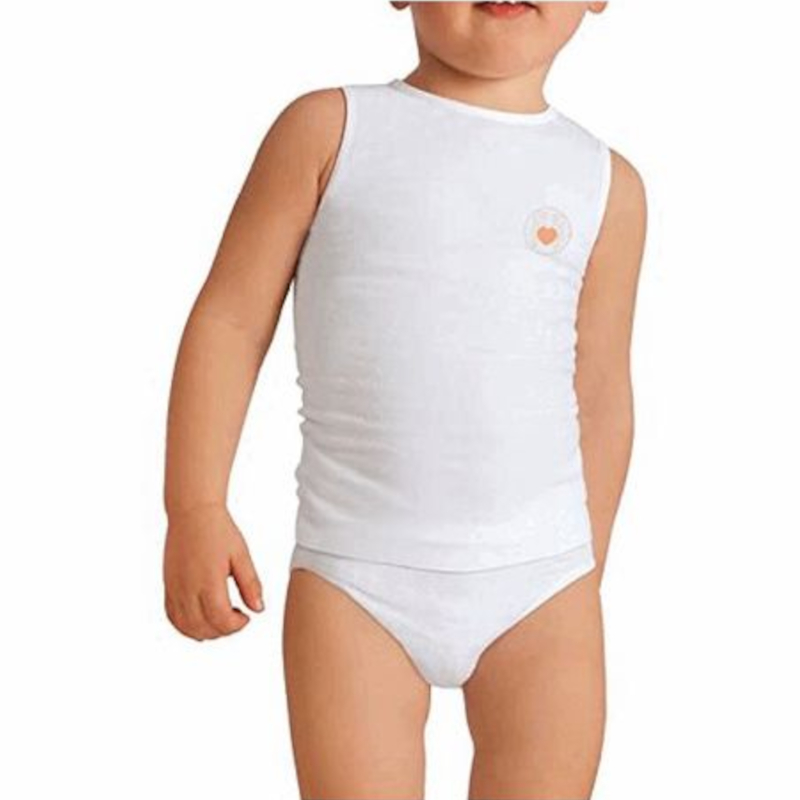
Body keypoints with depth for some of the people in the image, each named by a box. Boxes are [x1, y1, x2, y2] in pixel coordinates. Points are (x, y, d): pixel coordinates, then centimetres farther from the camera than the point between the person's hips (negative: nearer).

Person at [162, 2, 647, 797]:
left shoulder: (608, 184, 5)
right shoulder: (329, 127, 0)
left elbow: (599, 395, 11)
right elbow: (230, 318, -1)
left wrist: (587, 572, 15)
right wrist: (195, 508, -7)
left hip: (540, 576, 2)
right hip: (355, 570, -2)